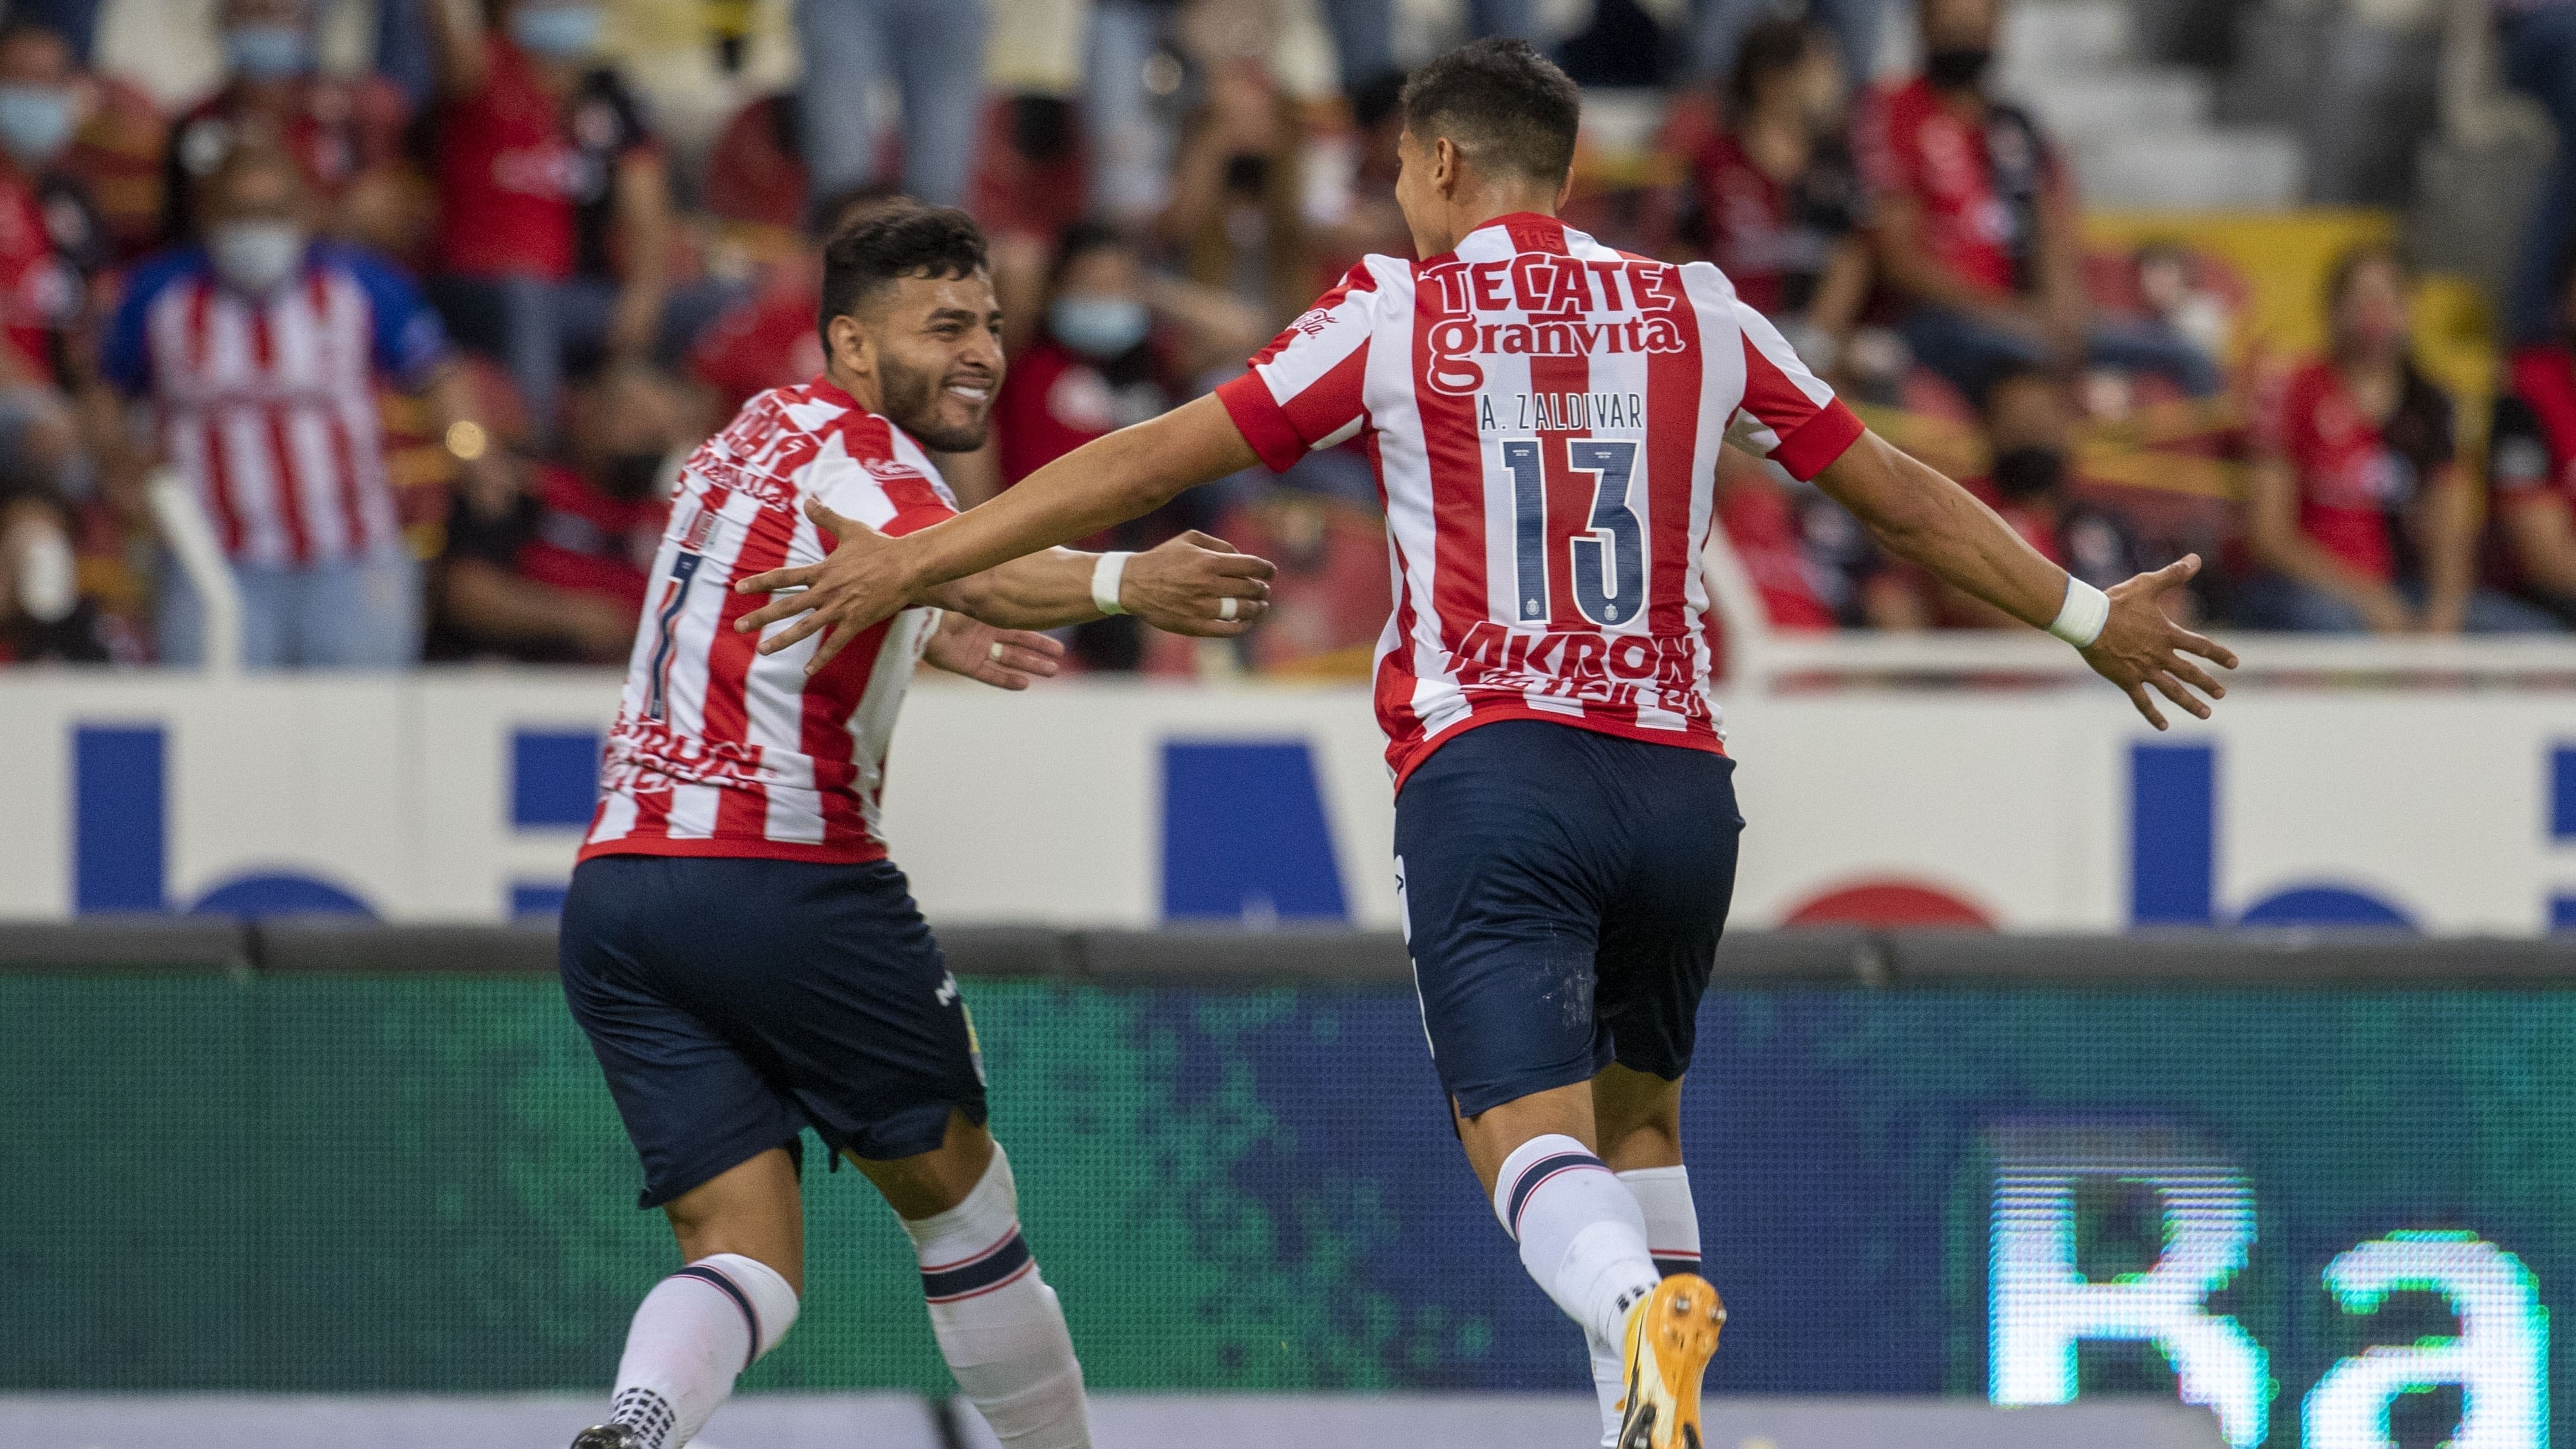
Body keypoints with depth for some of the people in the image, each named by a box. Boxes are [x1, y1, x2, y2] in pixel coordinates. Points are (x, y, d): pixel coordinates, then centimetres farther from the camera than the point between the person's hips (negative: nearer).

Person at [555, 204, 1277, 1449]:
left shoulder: (764, 432, 22)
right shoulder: (848, 444, -6)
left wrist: (916, 636, 45)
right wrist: (1115, 584, -44)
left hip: (614, 885, 8)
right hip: (782, 873, -8)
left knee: (749, 1260, -1)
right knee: (956, 1194, 12)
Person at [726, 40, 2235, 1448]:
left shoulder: (1397, 312, 5)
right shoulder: (1697, 312, 12)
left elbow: (1150, 461, 5)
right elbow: (1904, 496, 20)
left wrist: (915, 563, 11)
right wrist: (2086, 615, 34)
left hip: (1490, 767, -3)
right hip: (1678, 775, 4)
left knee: (1531, 1138, -14)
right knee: (1640, 1115, 23)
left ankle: (1637, 1312, -45)